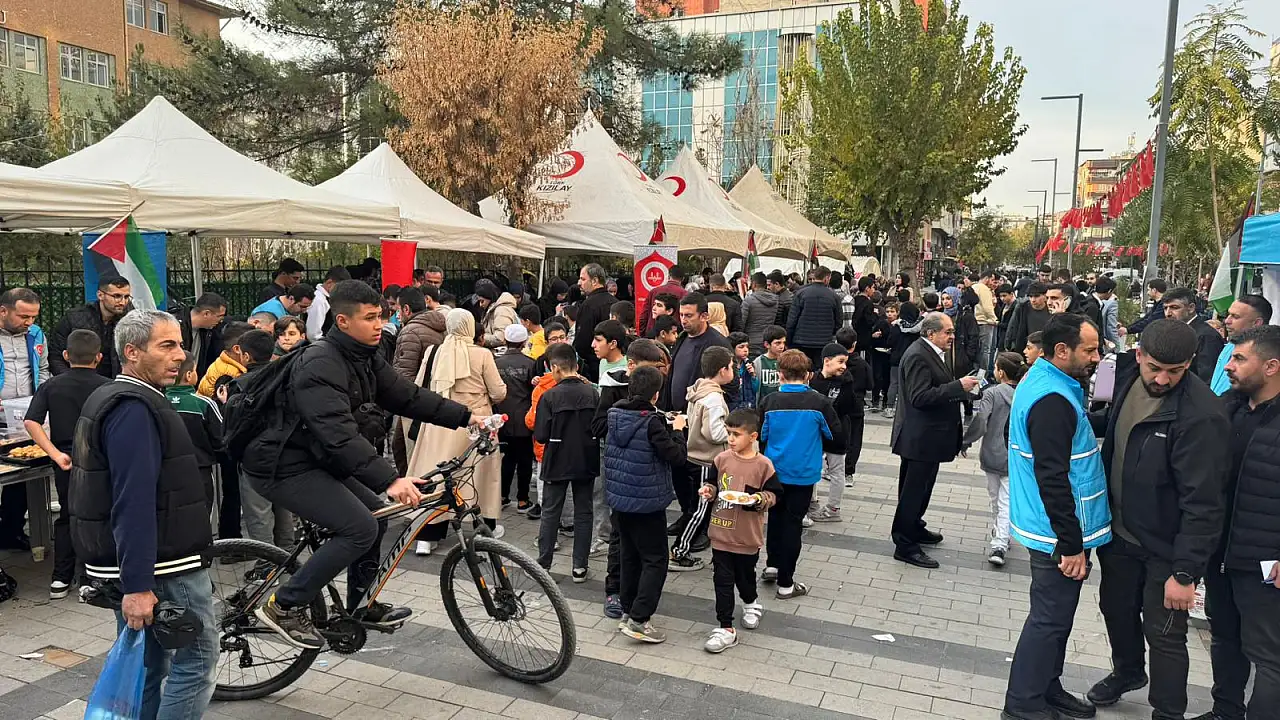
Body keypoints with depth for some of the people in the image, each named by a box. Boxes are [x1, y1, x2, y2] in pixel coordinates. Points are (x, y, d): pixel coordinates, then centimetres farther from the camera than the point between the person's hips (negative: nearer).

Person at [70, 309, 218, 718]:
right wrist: (137, 586, -28)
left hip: (136, 564, 10)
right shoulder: (135, 409, -18)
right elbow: (134, 504, -26)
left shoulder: (110, 399, 16)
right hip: (161, 567, -10)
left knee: (146, 666, 16)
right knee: (197, 658, -3)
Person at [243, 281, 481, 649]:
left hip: (317, 460, 10)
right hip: (283, 466, -10)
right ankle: (285, 606, -5)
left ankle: (361, 606, 28)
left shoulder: (365, 358, 4)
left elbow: (406, 395, 5)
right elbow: (340, 435, -36)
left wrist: (466, 416, -2)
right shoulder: (320, 364, -26)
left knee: (375, 515, 12)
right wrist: (390, 479, -43)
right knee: (361, 528, -17)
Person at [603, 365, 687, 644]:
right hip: (646, 501, -7)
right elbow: (676, 456, -18)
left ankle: (626, 610, 28)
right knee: (655, 560, 2)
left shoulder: (614, 415, 1)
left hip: (619, 498, 7)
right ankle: (638, 619, -4)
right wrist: (677, 430, -1)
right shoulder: (652, 422, -20)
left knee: (629, 555, 20)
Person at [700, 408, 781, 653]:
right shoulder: (722, 459, -2)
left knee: (745, 576, 18)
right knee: (723, 581, 3)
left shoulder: (763, 465, -11)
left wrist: (759, 499, -22)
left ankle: (751, 603, 50)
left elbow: (774, 493, -3)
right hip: (721, 532, 2)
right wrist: (708, 490, -10)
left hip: (748, 536, -2)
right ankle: (726, 629, 12)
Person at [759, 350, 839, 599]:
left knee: (775, 516, 22)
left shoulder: (769, 402, -11)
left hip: (774, 471, 2)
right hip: (804, 473, -2)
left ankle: (773, 565, 33)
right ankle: (785, 583, 11)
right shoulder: (818, 403, -13)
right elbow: (834, 433, 0)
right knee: (792, 523, 5)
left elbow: (761, 436, -1)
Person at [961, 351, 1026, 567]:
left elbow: (979, 422, -18)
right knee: (1007, 502, 1)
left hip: (993, 455, -1)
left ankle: (998, 537, 33)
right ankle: (1000, 545, -9)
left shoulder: (992, 393, -13)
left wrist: (965, 442, -3)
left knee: (996, 499, 16)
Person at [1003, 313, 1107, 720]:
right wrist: (1071, 544, -21)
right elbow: (1053, 480, -26)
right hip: (1059, 534, -10)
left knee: (1054, 615, 21)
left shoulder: (1042, 380, 8)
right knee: (1051, 619, 2)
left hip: (1057, 528, 10)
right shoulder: (1053, 400, -25)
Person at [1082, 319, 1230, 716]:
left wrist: (1185, 572, -23)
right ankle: (1127, 671, 51)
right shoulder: (1127, 377, -4)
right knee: (1116, 608, 24)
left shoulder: (1200, 415, -26)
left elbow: (1203, 502, -24)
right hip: (1120, 531, 7)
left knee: (1164, 634, 5)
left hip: (1165, 546, -7)